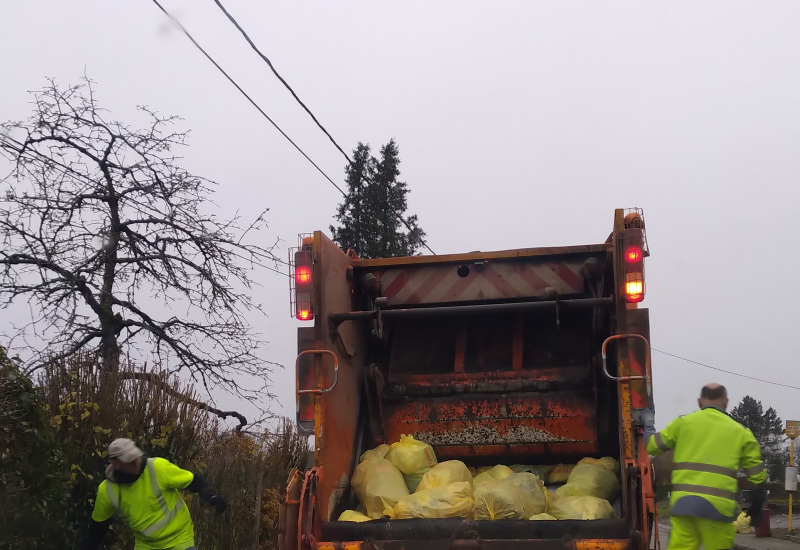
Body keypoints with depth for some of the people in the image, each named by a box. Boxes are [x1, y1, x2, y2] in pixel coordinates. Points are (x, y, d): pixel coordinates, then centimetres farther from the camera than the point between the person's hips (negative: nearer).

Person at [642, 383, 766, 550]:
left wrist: (648, 422, 34)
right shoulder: (740, 432, 11)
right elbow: (757, 475, 11)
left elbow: (652, 446, 16)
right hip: (718, 508, -1)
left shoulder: (683, 423, 10)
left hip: (682, 503, 1)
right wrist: (755, 508, 24)